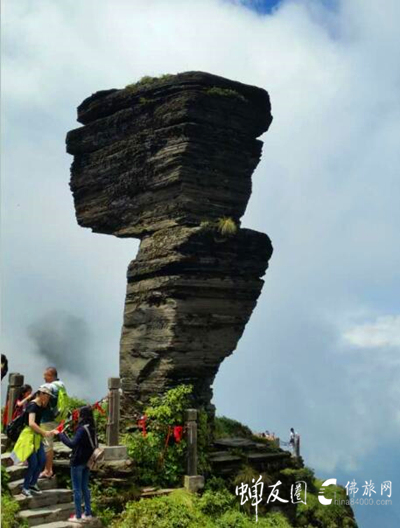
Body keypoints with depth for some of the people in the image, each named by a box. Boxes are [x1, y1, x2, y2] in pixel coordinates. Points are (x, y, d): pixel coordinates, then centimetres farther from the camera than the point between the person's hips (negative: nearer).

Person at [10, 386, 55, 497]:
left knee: (42, 460, 6)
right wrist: (44, 433, -27)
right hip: (29, 436, -9)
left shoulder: (40, 406, 8)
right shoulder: (32, 405, -19)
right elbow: (31, 423, -30)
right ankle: (25, 488, 9)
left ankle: (32, 484, 21)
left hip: (37, 436, 9)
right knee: (33, 464, -7)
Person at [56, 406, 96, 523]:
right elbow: (94, 444, 16)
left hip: (78, 462, -8)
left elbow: (72, 444, -25)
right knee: (85, 487, 16)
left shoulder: (82, 429, -20)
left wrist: (61, 435, -17)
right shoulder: (92, 428, 6)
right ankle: (87, 513, 21)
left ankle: (78, 516, 4)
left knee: (77, 489, 0)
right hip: (87, 461, 8)